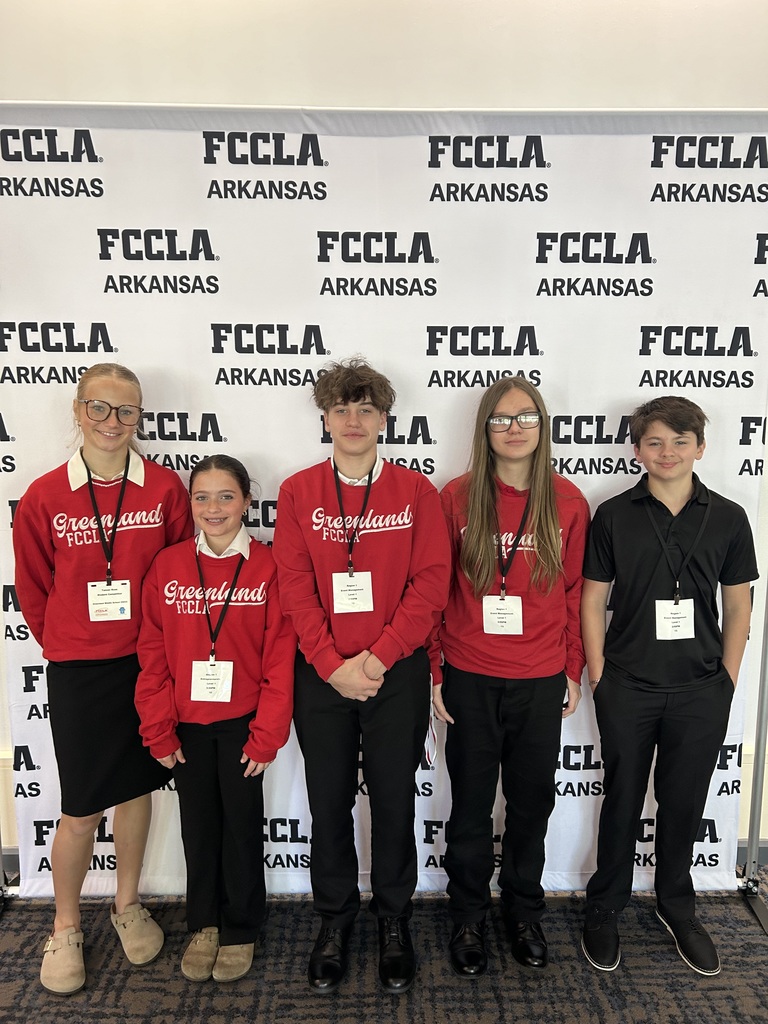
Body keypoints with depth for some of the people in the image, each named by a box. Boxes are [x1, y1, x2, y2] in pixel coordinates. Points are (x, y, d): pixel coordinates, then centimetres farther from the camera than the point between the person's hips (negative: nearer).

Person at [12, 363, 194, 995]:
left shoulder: (164, 488, -5)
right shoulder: (44, 497, -4)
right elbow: (33, 589, 5)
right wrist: (68, 646, 10)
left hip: (149, 663, 1)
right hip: (78, 671, -1)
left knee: (137, 787, 16)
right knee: (81, 810, 6)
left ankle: (128, 905, 38)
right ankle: (65, 928, 31)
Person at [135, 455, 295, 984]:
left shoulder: (268, 566, -10)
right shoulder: (168, 566, -2)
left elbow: (280, 657, -10)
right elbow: (153, 654, 0)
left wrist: (267, 735, -11)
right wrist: (159, 731, -2)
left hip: (243, 722, -2)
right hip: (186, 725, 3)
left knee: (243, 824, 11)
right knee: (198, 824, 16)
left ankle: (240, 930, 33)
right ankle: (204, 924, 37)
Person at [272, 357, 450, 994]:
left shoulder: (416, 492, 0)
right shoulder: (298, 492, 2)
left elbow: (431, 583, -6)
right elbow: (295, 584, -4)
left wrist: (379, 656, -13)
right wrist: (333, 664, -11)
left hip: (397, 672, 0)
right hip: (321, 673, 1)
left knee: (394, 798, 11)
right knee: (329, 800, 12)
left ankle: (394, 920, 33)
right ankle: (335, 918, 34)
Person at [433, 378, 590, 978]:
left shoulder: (567, 501, -1)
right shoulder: (457, 498, -5)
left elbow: (575, 592, 5)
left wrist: (574, 670, 6)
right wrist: (433, 671, -2)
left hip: (541, 681, 2)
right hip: (470, 680, -1)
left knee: (533, 801, 17)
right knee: (471, 805, 12)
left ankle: (524, 912, 40)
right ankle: (469, 919, 35)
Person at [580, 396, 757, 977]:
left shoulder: (727, 518, 1)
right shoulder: (614, 516, -3)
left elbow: (738, 607, 6)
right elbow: (593, 601, 0)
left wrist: (727, 682, 3)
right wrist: (598, 678, -3)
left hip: (701, 690, 1)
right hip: (627, 688, -1)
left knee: (685, 802, 15)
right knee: (623, 800, 12)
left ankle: (677, 908, 38)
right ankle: (606, 908, 31)